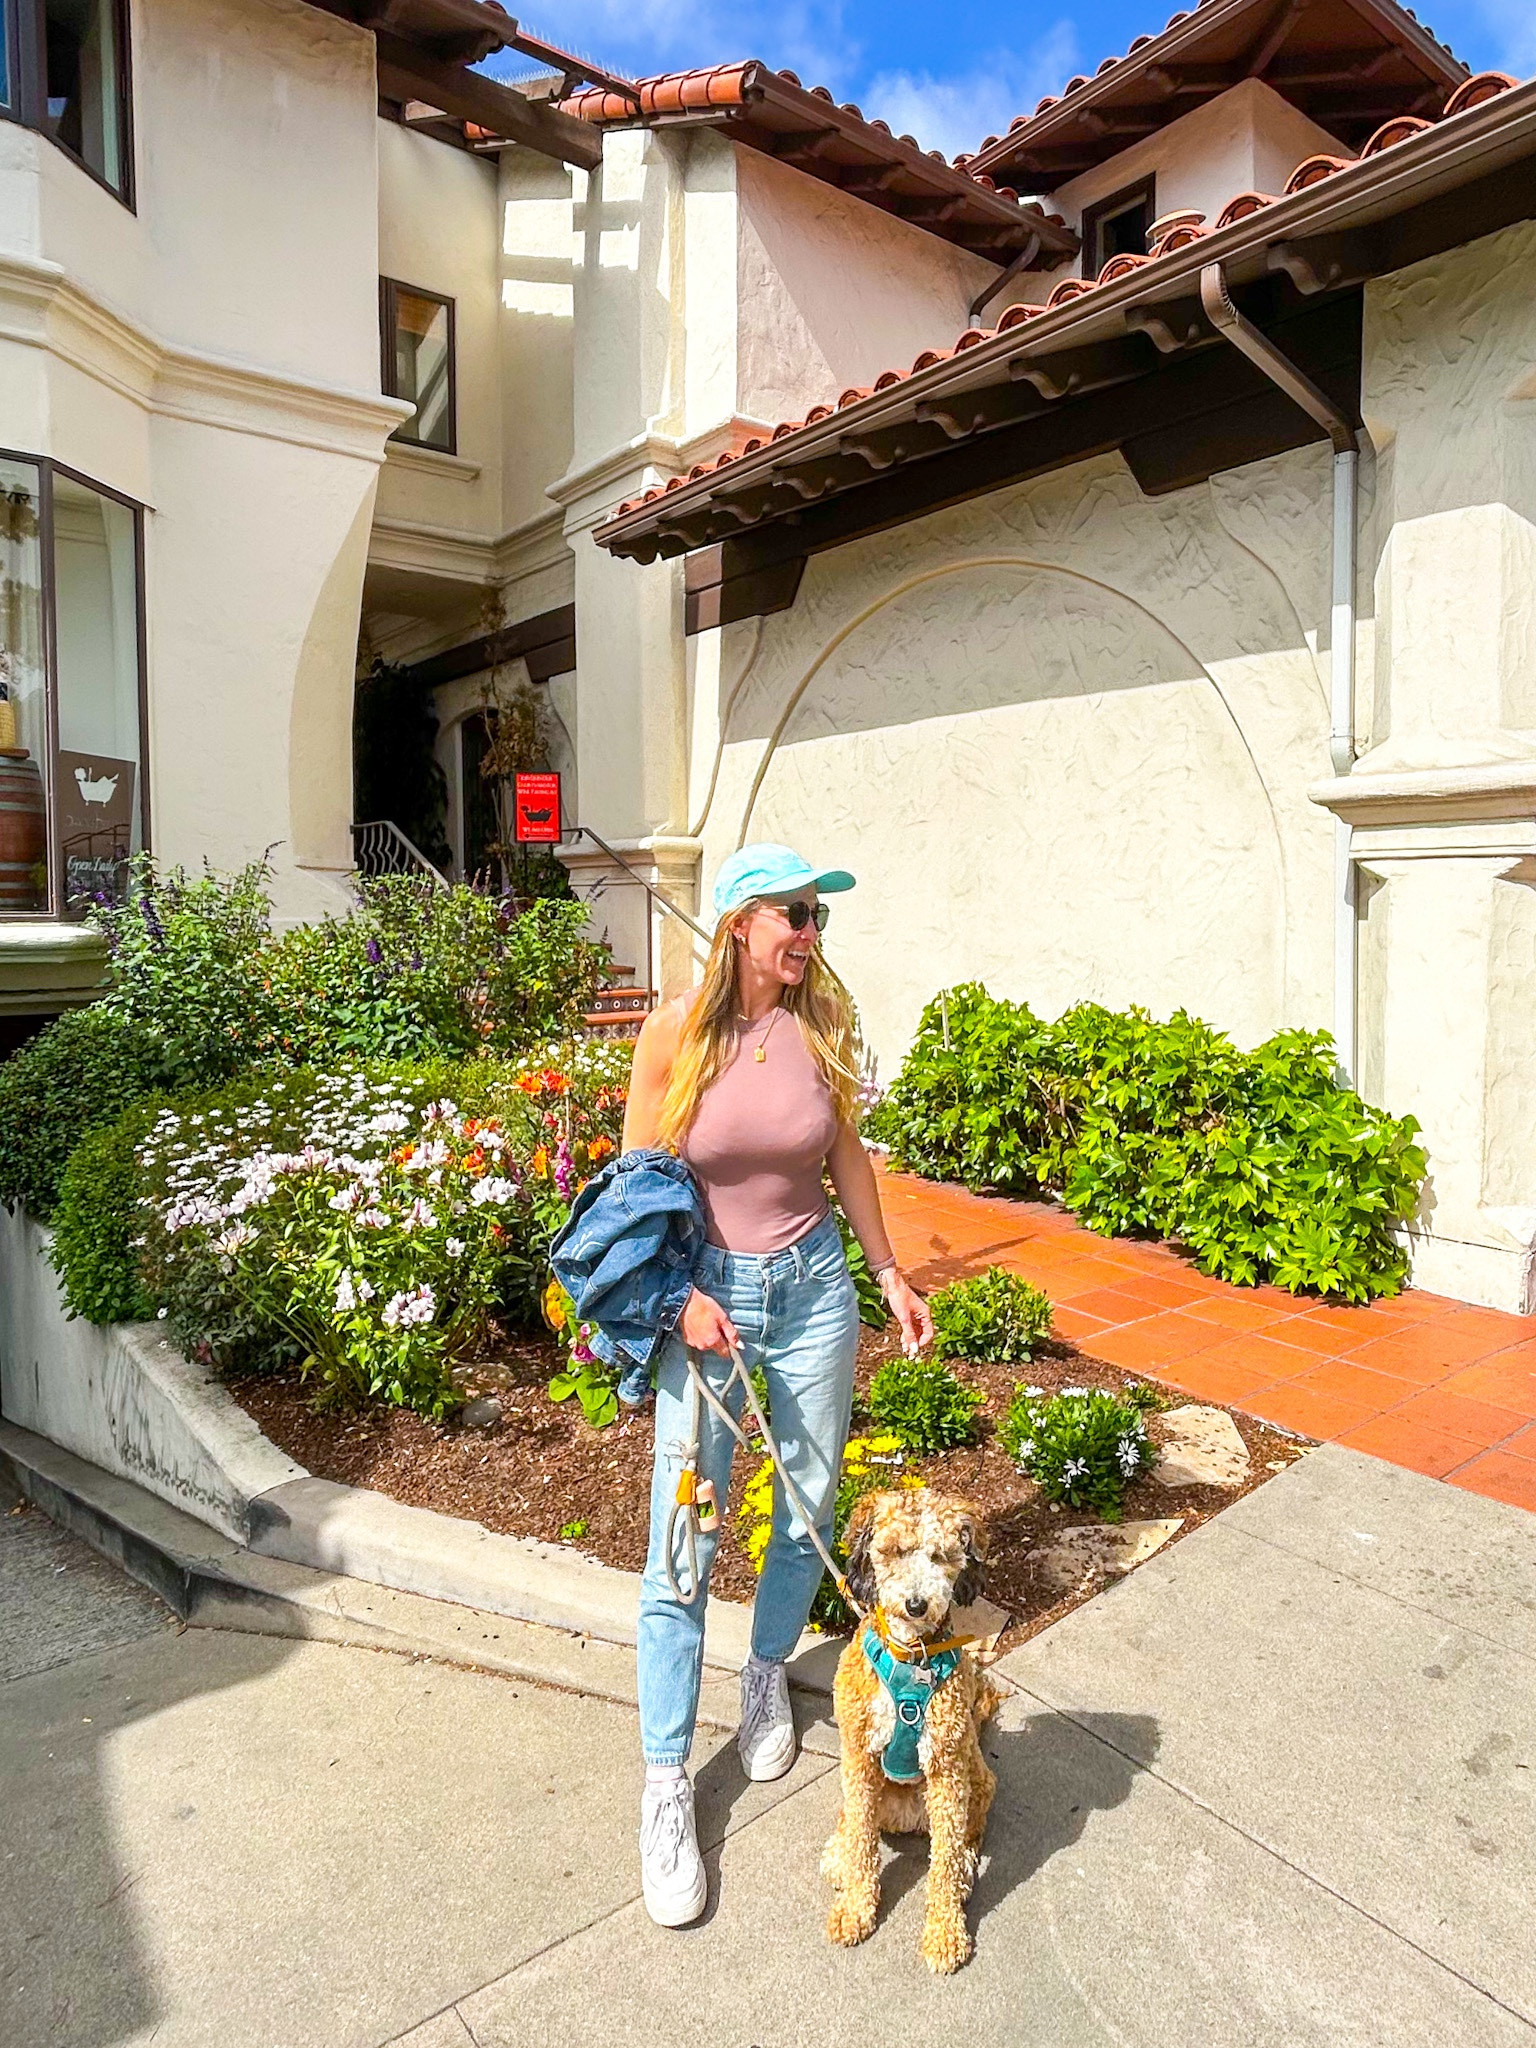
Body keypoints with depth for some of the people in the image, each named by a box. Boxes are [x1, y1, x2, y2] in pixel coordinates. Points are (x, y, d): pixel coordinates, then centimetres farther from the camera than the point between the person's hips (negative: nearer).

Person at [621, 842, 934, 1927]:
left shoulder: (821, 1024, -3)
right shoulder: (678, 1029, -11)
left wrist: (891, 1272, 14)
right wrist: (681, 1296, -14)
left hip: (812, 1288, 3)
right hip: (703, 1295, -3)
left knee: (811, 1504, 15)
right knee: (683, 1548, 1)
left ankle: (769, 1673, 43)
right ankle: (666, 1785, 19)